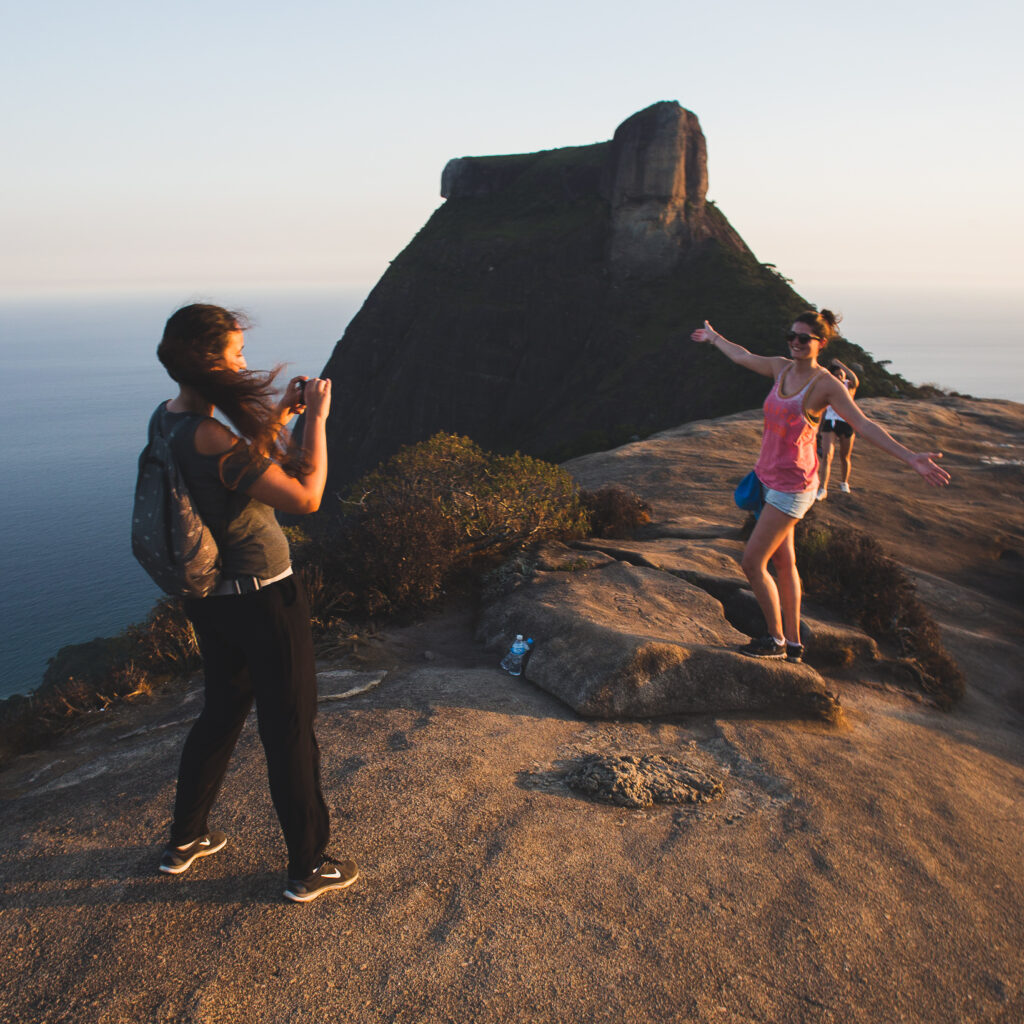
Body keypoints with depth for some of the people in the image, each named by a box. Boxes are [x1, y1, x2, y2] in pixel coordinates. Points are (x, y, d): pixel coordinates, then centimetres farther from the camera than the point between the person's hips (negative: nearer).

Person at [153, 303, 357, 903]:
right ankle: (309, 867, 23)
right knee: (290, 732, 7)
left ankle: (186, 840, 42)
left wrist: (282, 414, 9)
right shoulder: (211, 440, -27)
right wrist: (317, 418, -16)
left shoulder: (168, 419, 2)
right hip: (263, 600, -9)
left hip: (211, 599, 9)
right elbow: (305, 497, -26)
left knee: (221, 713, 26)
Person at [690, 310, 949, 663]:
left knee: (751, 562, -7)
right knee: (783, 561, 13)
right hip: (771, 476, 8)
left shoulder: (826, 384, -15)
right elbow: (743, 357, 24)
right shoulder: (781, 367, 5)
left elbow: (864, 425, -22)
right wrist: (715, 338, 39)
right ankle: (793, 643, 24)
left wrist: (910, 458, -32)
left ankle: (776, 640, 11)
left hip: (793, 485, -8)